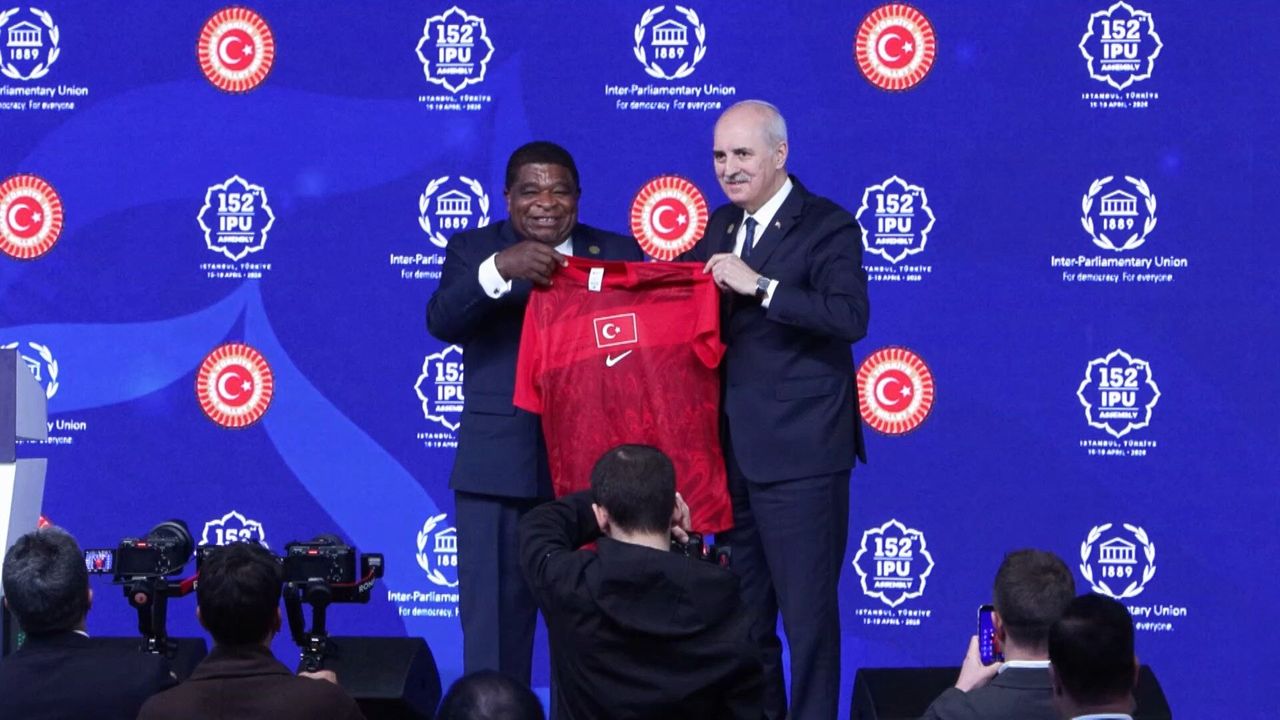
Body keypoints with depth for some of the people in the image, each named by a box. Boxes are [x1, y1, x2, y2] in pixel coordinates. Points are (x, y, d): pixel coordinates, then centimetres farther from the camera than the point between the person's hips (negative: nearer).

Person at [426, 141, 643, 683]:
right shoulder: (473, 251, 6)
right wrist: (500, 269, -28)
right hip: (497, 471, -1)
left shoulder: (619, 255, 9)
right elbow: (441, 321, -12)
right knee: (493, 627, 3)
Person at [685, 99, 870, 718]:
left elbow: (850, 317, -22)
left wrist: (758, 285, -24)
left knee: (807, 614, -2)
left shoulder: (827, 227, -8)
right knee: (741, 614, 14)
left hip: (799, 454, -7)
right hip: (732, 452, 7)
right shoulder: (720, 226, 14)